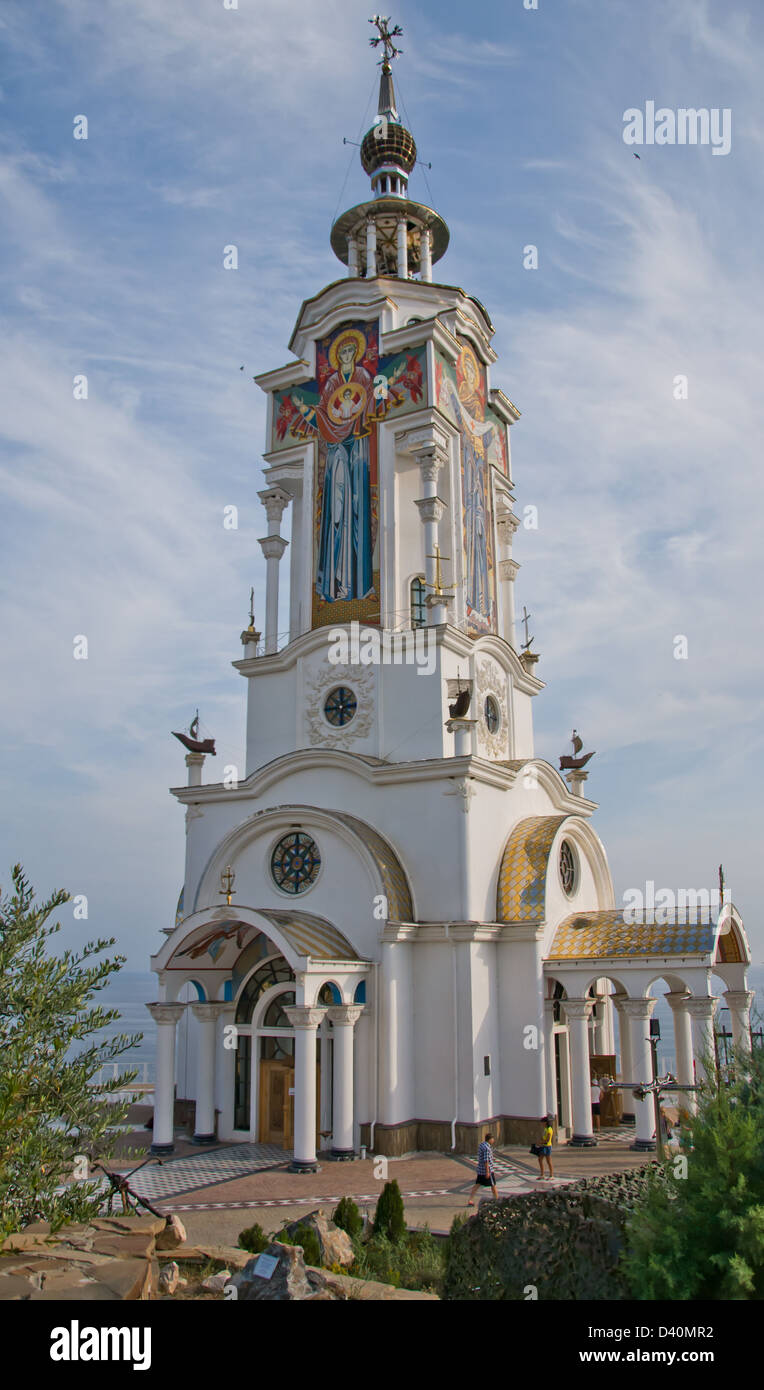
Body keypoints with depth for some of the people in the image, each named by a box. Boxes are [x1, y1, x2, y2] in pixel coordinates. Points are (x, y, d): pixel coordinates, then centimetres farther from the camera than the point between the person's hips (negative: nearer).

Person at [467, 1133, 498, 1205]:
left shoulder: (481, 1145, 10)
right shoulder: (487, 1148, -19)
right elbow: (486, 1160, -24)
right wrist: (487, 1172, -22)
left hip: (480, 1169, 8)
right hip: (487, 1169, -8)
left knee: (477, 1185, 6)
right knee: (493, 1185, 9)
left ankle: (470, 1200, -1)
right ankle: (497, 1200, 23)